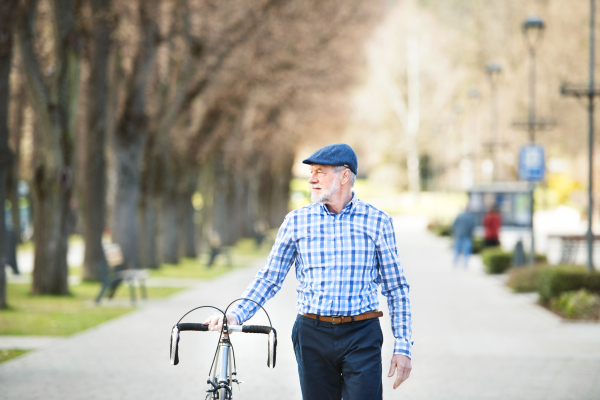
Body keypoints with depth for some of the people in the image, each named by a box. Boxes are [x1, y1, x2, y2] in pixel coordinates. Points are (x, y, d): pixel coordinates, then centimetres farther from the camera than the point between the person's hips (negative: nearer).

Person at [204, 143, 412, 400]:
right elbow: (269, 279, 5)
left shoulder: (377, 221, 2)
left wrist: (402, 346, 0)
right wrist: (236, 314, -10)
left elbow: (396, 288, 6)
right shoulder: (297, 221, 6)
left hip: (361, 338, -2)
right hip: (312, 335, 2)